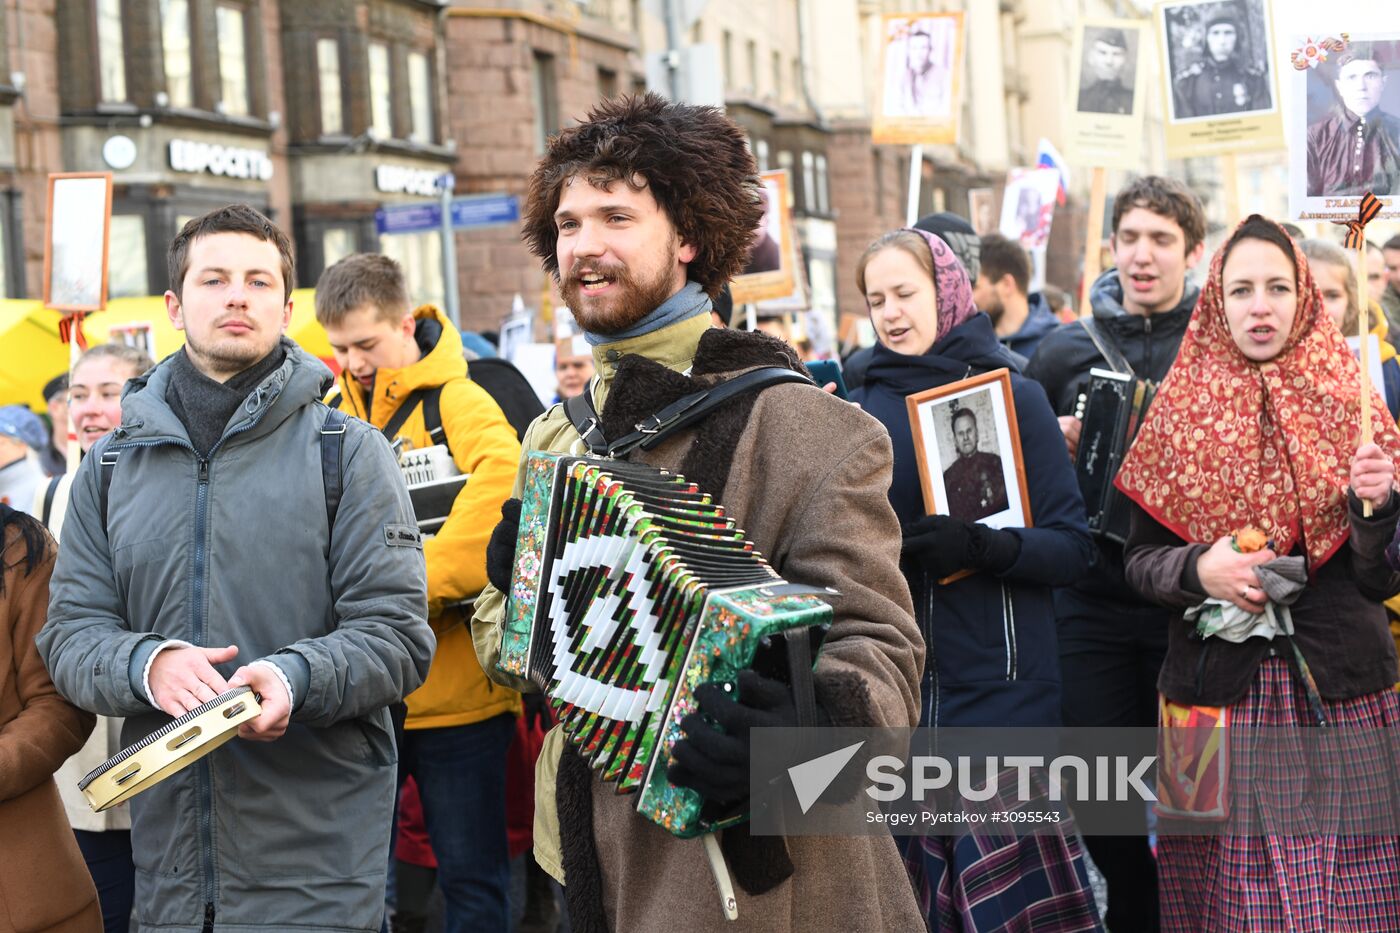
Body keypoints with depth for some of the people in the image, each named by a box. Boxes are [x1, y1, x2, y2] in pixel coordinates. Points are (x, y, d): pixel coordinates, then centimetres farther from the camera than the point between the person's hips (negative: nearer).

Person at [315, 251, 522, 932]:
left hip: (453, 689, -5)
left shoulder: (459, 404, -8)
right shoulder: (329, 415, 9)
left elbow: (502, 486, -27)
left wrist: (413, 585, -29)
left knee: (471, 875, 5)